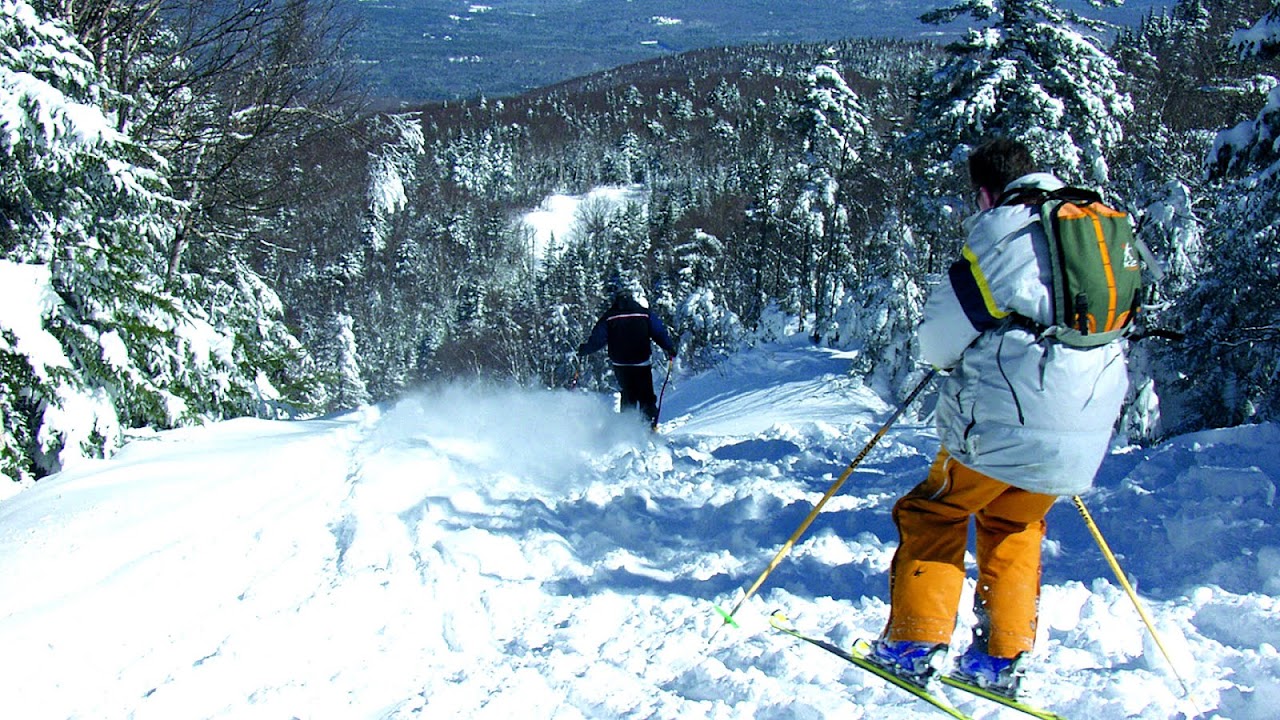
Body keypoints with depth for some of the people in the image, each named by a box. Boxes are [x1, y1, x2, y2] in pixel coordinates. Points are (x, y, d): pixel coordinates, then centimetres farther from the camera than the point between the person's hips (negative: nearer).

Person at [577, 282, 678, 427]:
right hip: (642, 364, -1)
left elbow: (597, 339, 0)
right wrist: (670, 349, 14)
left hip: (620, 365, 1)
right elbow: (660, 333, 2)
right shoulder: (645, 313, 1)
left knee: (628, 397, 18)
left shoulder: (609, 316, 0)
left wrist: (583, 350, 16)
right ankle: (650, 424, -5)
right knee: (647, 398, 8)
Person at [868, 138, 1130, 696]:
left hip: (1007, 415, -6)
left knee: (936, 512, 12)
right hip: (1090, 424, 7)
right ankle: (1003, 659, 21)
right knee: (1014, 526, 23)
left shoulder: (997, 232, -6)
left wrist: (951, 353, 17)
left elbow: (937, 340, -6)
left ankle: (916, 645, 12)